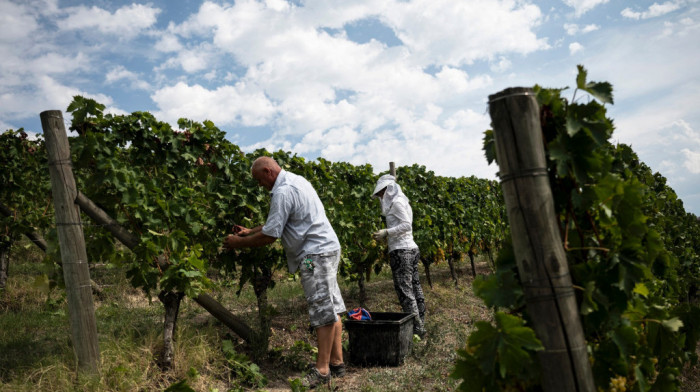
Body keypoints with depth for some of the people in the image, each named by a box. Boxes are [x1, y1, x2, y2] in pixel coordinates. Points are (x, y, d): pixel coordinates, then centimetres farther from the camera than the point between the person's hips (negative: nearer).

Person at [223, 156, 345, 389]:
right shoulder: (296, 181, 15)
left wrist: (238, 243, -3)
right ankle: (337, 362, 21)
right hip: (326, 249, 10)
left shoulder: (283, 192, -17)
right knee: (330, 309, 12)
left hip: (316, 254, -10)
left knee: (324, 312, -4)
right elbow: (277, 222, 24)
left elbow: (270, 236, -15)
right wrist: (250, 231, 21)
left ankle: (322, 370, 3)